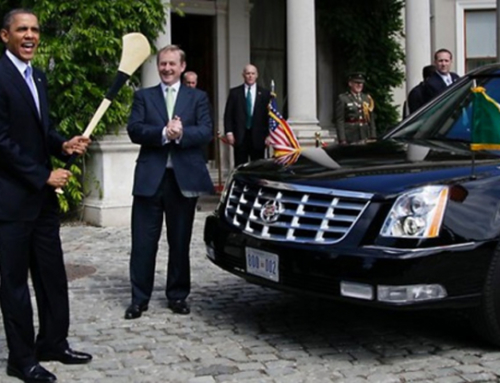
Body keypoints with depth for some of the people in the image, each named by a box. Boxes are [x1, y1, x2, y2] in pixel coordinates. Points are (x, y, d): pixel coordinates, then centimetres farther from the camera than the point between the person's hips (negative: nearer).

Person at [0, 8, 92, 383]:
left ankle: (53, 342, 26)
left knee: (52, 274, 13)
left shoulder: (38, 77, 14)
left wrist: (64, 144, -1)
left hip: (43, 193, 8)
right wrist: (44, 176, -14)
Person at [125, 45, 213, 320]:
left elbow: (206, 132, -3)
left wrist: (181, 133, -20)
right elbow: (134, 130, -4)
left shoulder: (198, 98, 10)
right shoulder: (143, 96, 10)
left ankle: (178, 295, 21)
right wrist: (164, 133, -19)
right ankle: (139, 298, 10)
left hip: (184, 177, 0)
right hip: (150, 177, 0)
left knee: (180, 242, 9)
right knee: (143, 242, 1)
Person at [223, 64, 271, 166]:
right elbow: (228, 114, 5)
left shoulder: (265, 93, 7)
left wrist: (268, 135, -2)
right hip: (240, 136, 0)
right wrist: (229, 132, -5)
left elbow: (269, 115, 5)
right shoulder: (234, 92, 7)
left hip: (258, 137, 0)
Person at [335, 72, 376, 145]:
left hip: (365, 137, 5)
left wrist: (373, 137, 9)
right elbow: (340, 121, -6)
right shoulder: (343, 99, -1)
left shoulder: (367, 98, 15)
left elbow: (371, 120, 16)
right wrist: (342, 140, -12)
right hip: (350, 139, -5)